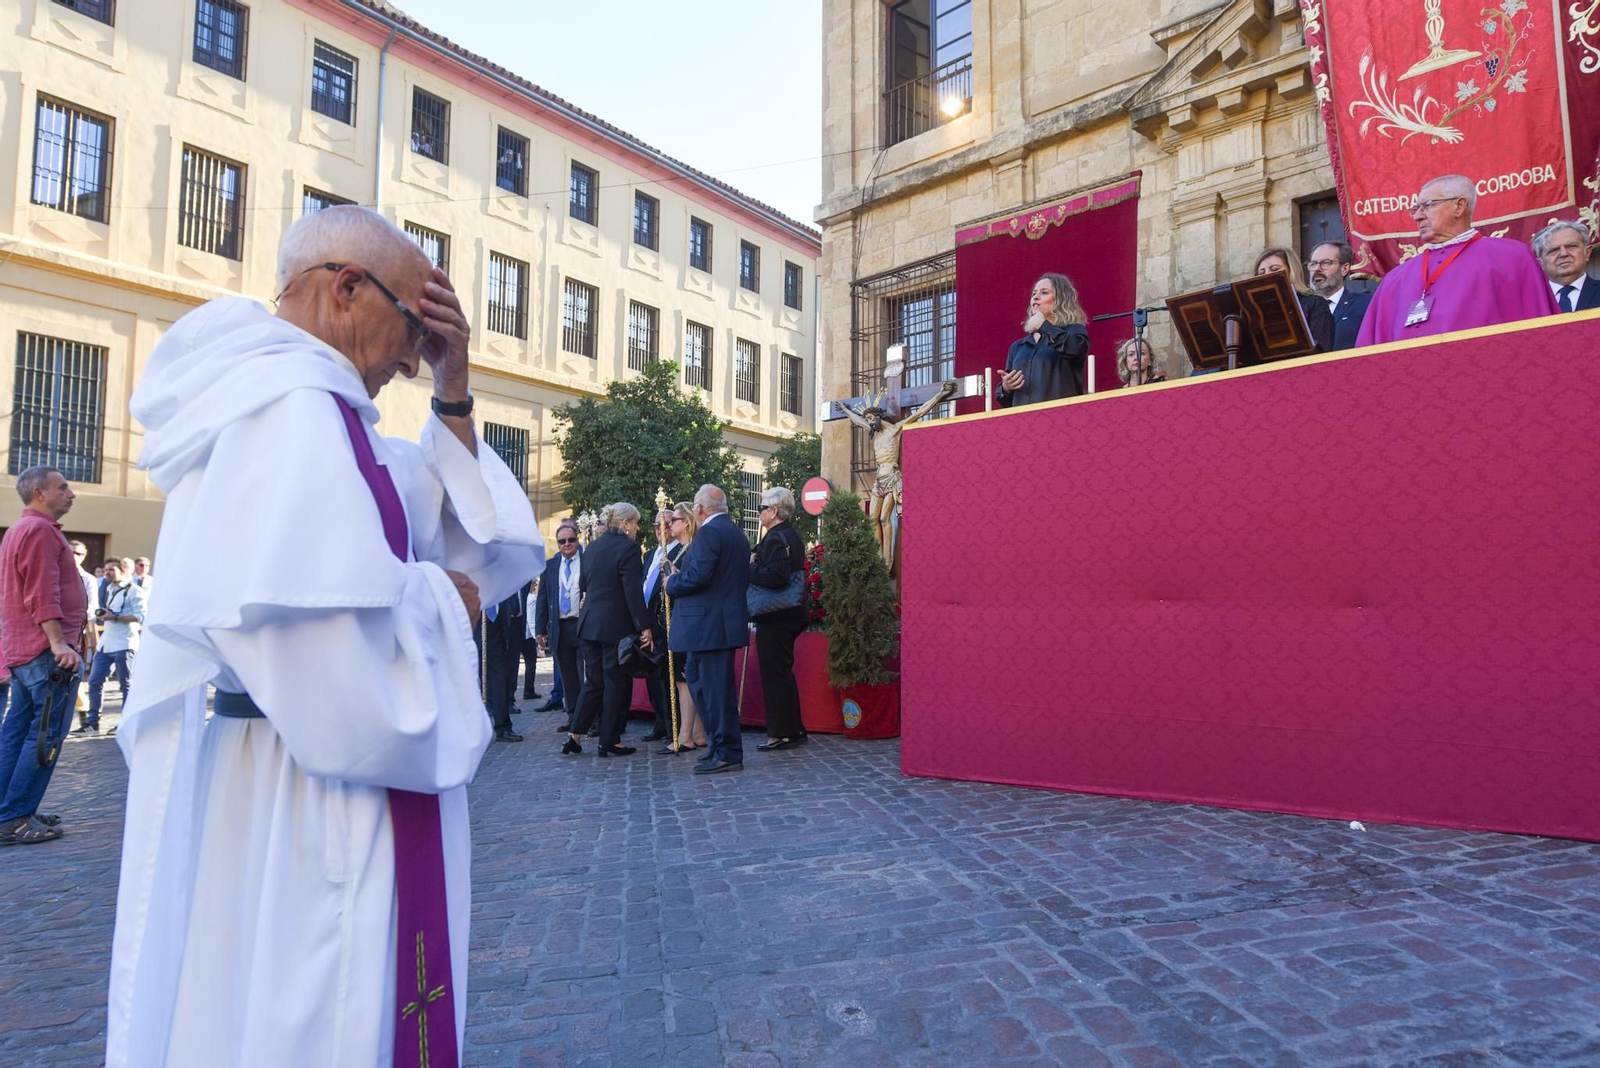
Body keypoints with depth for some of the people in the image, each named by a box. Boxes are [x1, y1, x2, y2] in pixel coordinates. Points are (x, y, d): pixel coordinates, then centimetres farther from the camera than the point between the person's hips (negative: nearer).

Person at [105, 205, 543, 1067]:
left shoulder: (279, 401, 11)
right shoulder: (292, 410, -22)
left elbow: (458, 535, 12)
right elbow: (353, 697, -31)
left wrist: (453, 393, 2)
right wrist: (442, 599, -12)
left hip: (308, 804, 11)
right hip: (301, 819, -11)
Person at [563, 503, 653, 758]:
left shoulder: (593, 547, 11)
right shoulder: (627, 548, -12)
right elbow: (633, 592, -17)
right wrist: (644, 627, -15)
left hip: (589, 622, 7)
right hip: (616, 625, -7)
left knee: (594, 681, 15)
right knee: (616, 682, 3)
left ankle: (575, 735, 11)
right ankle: (610, 741, 9)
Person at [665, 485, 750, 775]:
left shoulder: (709, 532, -14)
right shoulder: (737, 533, 17)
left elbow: (698, 575, -24)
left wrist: (672, 583, -4)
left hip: (710, 623, -10)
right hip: (728, 620, 10)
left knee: (716, 687, -4)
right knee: (697, 677, 17)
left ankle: (728, 754, 2)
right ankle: (719, 743, 22)